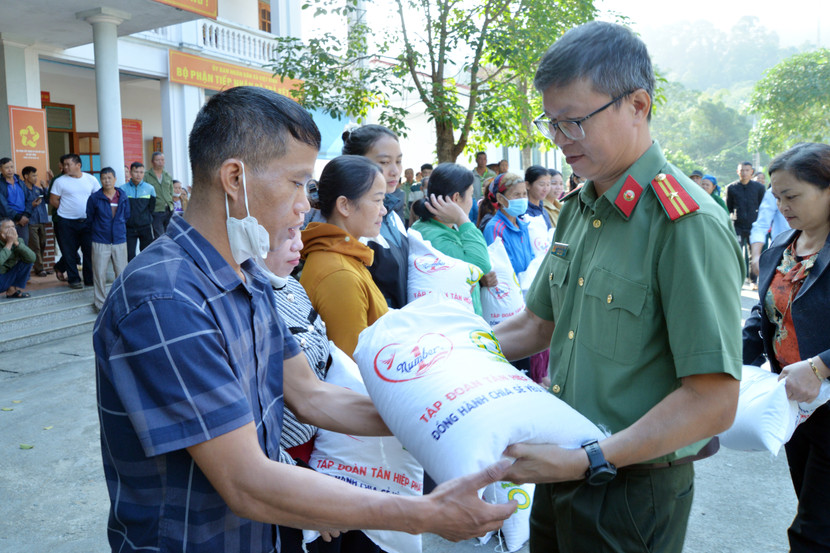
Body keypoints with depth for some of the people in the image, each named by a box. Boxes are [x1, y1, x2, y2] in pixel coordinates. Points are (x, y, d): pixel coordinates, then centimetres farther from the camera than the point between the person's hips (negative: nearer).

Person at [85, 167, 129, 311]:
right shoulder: (94, 198, -2)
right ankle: (100, 302, 12)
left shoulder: (123, 196, 4)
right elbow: (89, 219, 9)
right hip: (100, 242, -2)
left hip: (119, 240, 2)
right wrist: (96, 231, 14)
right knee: (99, 273, 1)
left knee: (122, 272, 5)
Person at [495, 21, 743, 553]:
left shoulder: (690, 224, -21)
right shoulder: (578, 208, 5)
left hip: (635, 490, -7)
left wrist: (589, 461, -26)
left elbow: (713, 401, -23)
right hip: (559, 470, 7)